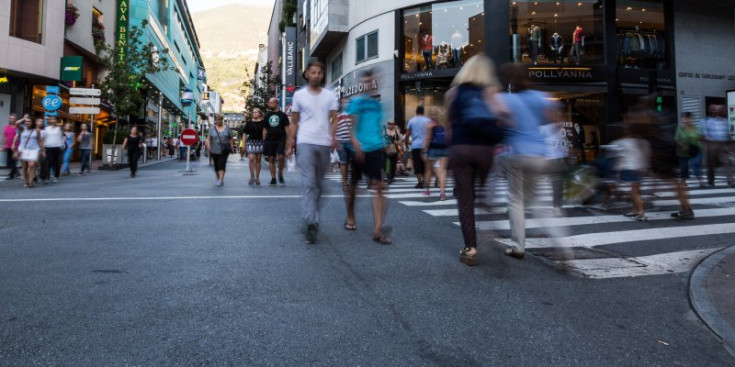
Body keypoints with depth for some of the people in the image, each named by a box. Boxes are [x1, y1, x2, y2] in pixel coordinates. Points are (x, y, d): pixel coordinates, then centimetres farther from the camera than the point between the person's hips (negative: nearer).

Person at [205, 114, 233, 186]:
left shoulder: (227, 128, 5)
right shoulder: (212, 129, 6)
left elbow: (231, 138, 9)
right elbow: (208, 139, 2)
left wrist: (231, 147, 1)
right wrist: (208, 146, -12)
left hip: (224, 150, -2)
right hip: (214, 150, 2)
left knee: (222, 164, -13)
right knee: (216, 166, 8)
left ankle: (221, 179, -16)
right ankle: (218, 179, 23)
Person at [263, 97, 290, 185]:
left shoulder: (282, 115, 4)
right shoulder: (267, 115, 13)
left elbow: (287, 128, 2)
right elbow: (265, 130, 15)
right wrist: (264, 141, 8)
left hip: (280, 139, -3)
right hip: (270, 139, 3)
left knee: (280, 156, -19)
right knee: (271, 159, 2)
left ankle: (280, 173, 6)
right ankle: (273, 178, 8)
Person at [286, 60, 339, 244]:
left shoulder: (330, 95, 10)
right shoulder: (299, 95, 8)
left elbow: (334, 119, 8)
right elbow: (294, 122, 11)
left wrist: (333, 136, -10)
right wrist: (289, 145, 7)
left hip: (324, 144, 2)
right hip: (306, 143, -2)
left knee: (319, 184, 10)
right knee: (308, 183, -12)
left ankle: (312, 217, 25)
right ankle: (312, 223, -17)